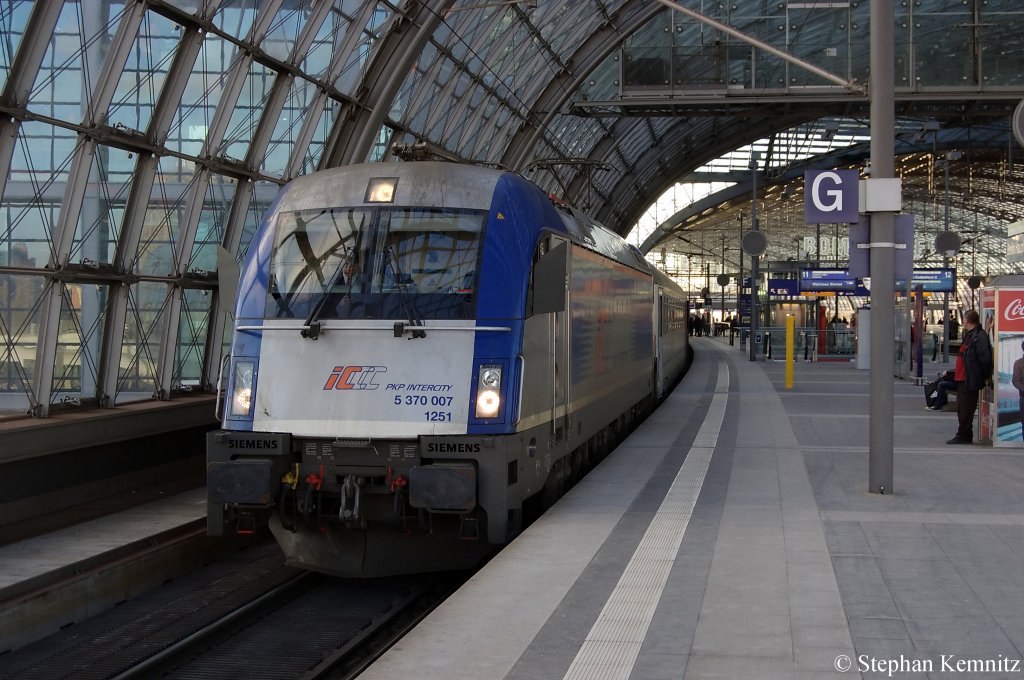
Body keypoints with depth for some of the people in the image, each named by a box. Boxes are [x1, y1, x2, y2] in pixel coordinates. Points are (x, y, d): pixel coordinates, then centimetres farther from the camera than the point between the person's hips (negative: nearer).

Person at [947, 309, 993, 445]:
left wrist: (986, 376, -14)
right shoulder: (969, 335, 15)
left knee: (966, 410, -4)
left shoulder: (979, 336, -17)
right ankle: (965, 436, 21)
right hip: (963, 379, 10)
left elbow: (985, 357, -21)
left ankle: (963, 436, 2)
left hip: (970, 380, -10)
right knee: (962, 409, 14)